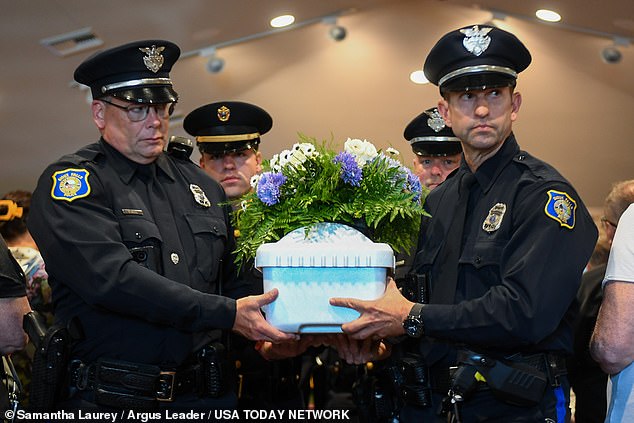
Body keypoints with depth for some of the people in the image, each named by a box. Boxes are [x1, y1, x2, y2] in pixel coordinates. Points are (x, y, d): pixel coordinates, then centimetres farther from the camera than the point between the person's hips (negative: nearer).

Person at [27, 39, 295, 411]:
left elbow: (232, 280, 13)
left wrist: (263, 330, -8)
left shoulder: (202, 184, 12)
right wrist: (228, 313, -22)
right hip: (110, 403, -5)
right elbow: (112, 279, -21)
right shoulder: (70, 183, -7)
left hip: (205, 395, 5)